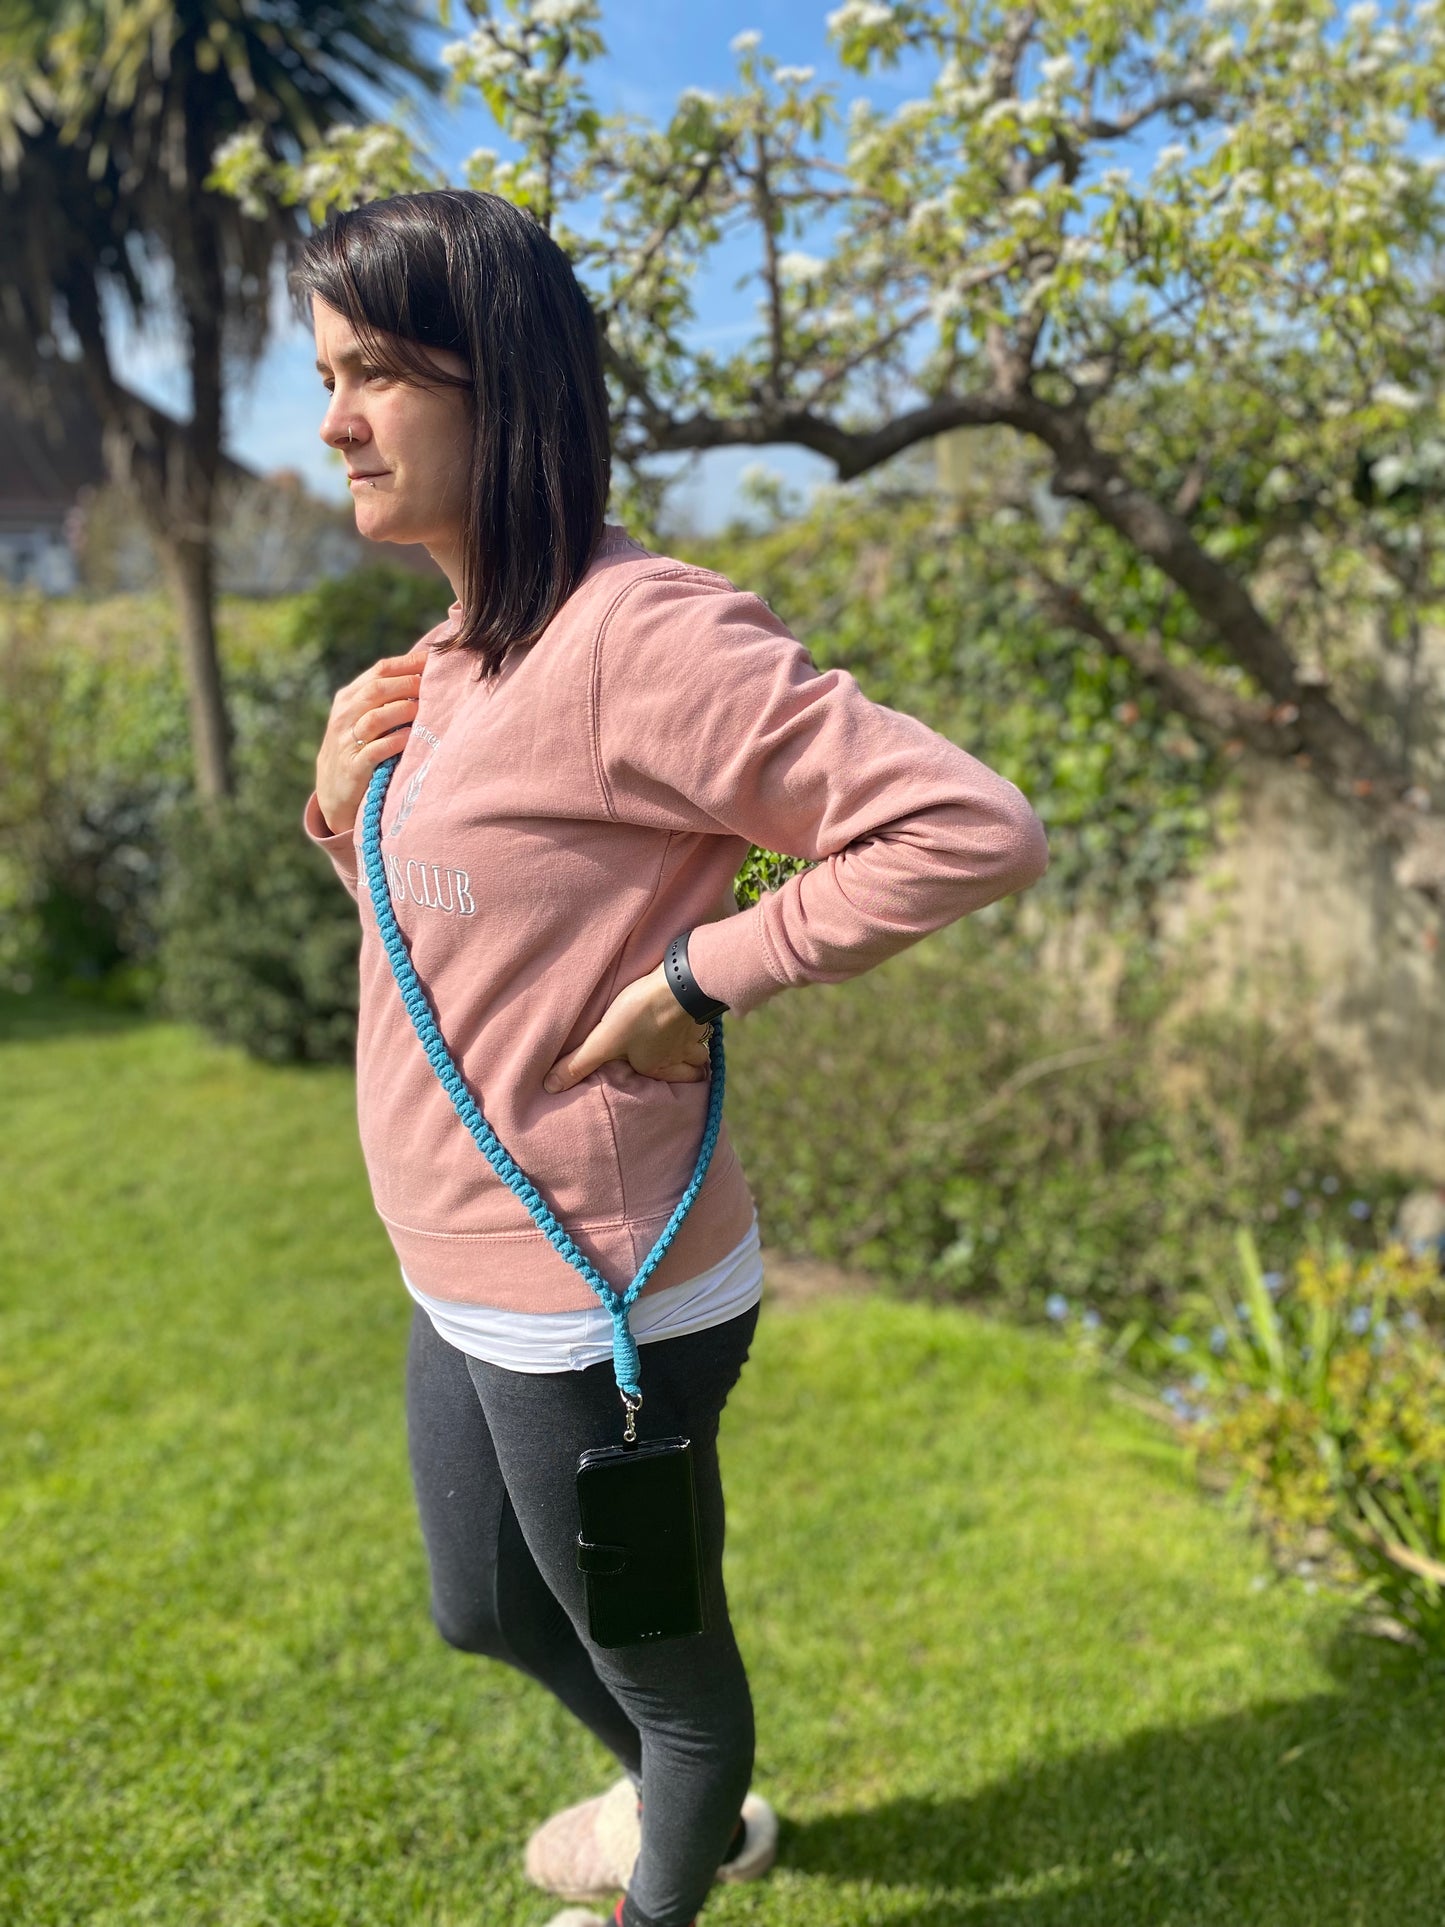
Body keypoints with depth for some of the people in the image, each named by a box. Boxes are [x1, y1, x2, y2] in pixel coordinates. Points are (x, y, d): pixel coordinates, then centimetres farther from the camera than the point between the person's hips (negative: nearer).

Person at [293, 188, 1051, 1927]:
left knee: (658, 1656, 18)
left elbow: (973, 830, -29)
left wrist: (697, 978, -23)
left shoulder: (638, 638, -23)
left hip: (599, 1303, -10)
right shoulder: (452, 660, 6)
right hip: (462, 1285, 10)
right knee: (483, 1612, 30)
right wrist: (343, 804, -2)